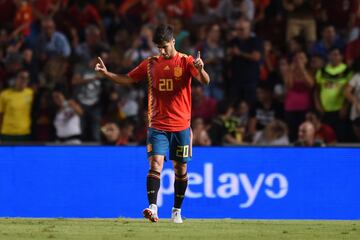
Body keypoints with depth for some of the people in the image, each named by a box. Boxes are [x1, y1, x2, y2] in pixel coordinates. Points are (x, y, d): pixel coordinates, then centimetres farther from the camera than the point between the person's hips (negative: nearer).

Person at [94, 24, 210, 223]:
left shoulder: (186, 62, -3)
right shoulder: (150, 64, 6)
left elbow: (205, 81, -16)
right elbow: (128, 79, 14)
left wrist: (200, 69, -39)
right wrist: (106, 74, -1)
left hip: (181, 126, -1)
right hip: (157, 125, 1)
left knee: (181, 169, 8)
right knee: (155, 164, -16)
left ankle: (177, 211, 23)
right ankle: (153, 208, -26)